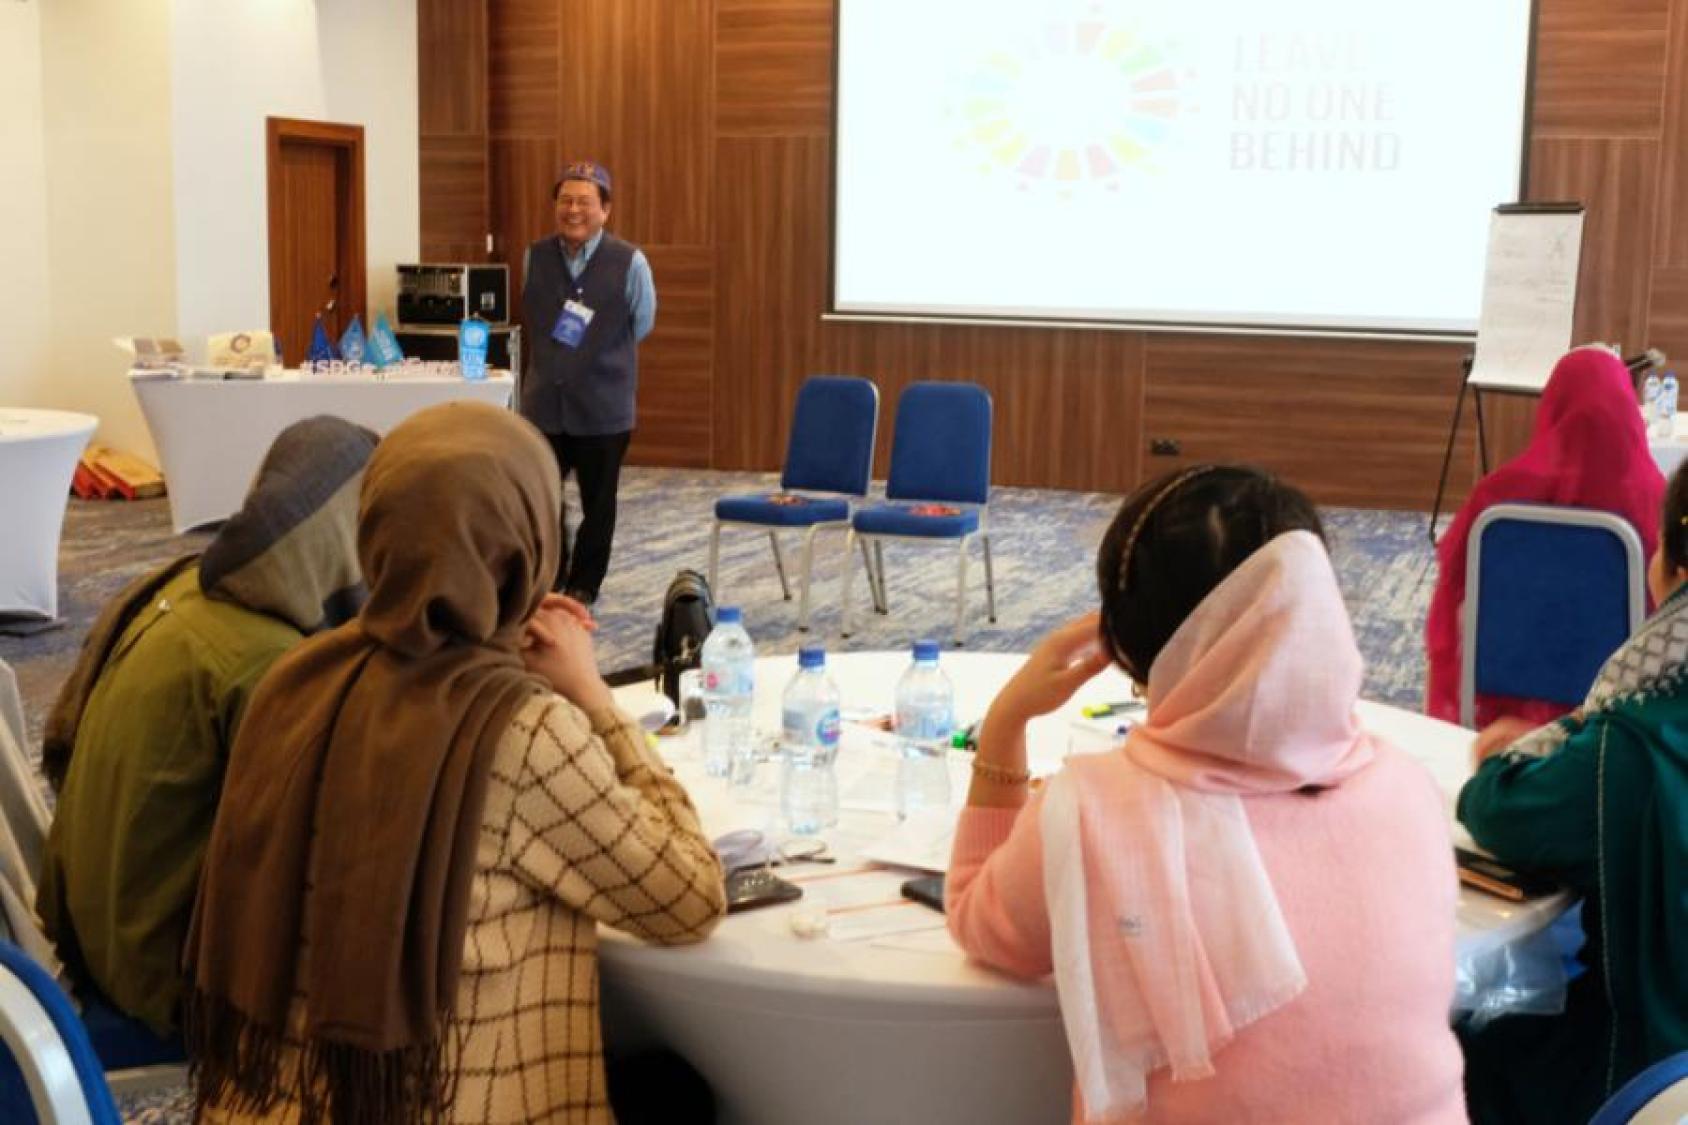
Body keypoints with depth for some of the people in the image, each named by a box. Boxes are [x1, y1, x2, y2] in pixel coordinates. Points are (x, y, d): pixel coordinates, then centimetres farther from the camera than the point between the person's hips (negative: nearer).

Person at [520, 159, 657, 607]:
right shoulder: (535, 257, 1)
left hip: (604, 405, -2)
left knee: (597, 503, 11)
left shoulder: (629, 262, -10)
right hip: (543, 401, 2)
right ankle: (548, 576, 23)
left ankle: (582, 587, 28)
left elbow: (642, 325, 5)